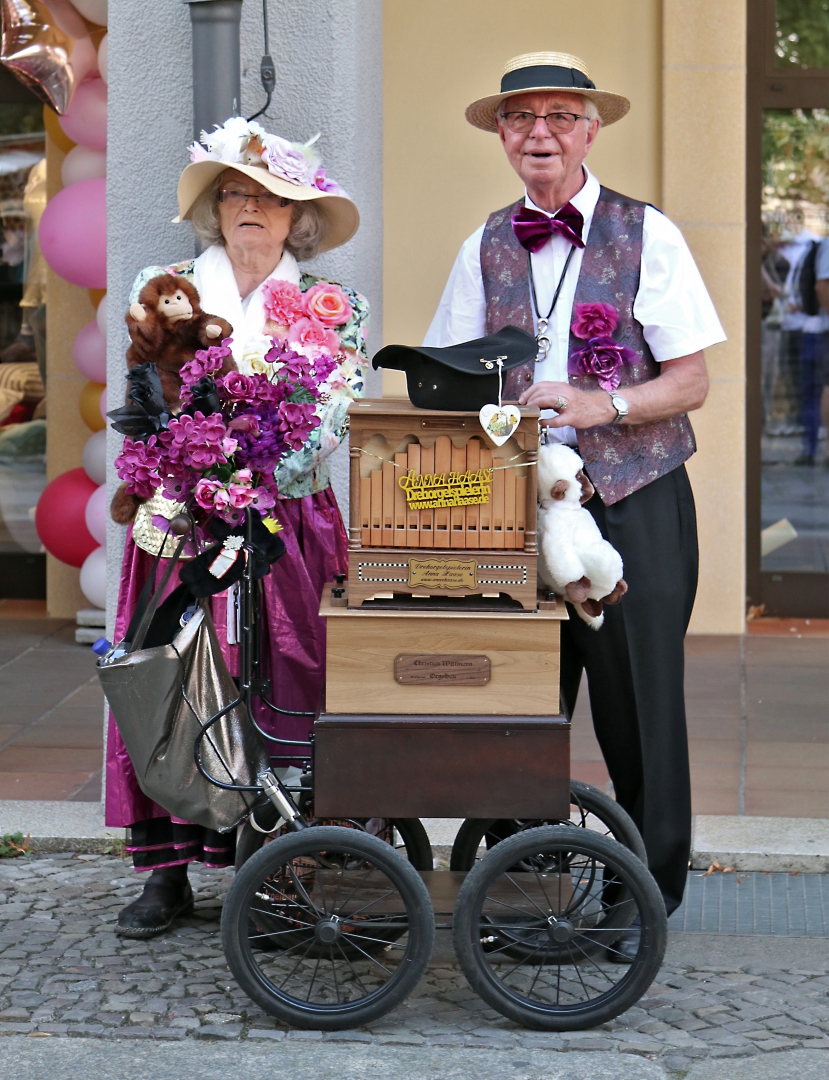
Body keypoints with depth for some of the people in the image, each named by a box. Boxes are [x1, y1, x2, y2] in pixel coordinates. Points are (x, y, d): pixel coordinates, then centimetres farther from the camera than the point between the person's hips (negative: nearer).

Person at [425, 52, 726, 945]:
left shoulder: (647, 235, -1)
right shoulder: (485, 249, 10)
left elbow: (691, 381, -4)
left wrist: (599, 406, -18)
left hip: (632, 502, -3)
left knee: (637, 703, 1)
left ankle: (647, 899, 14)